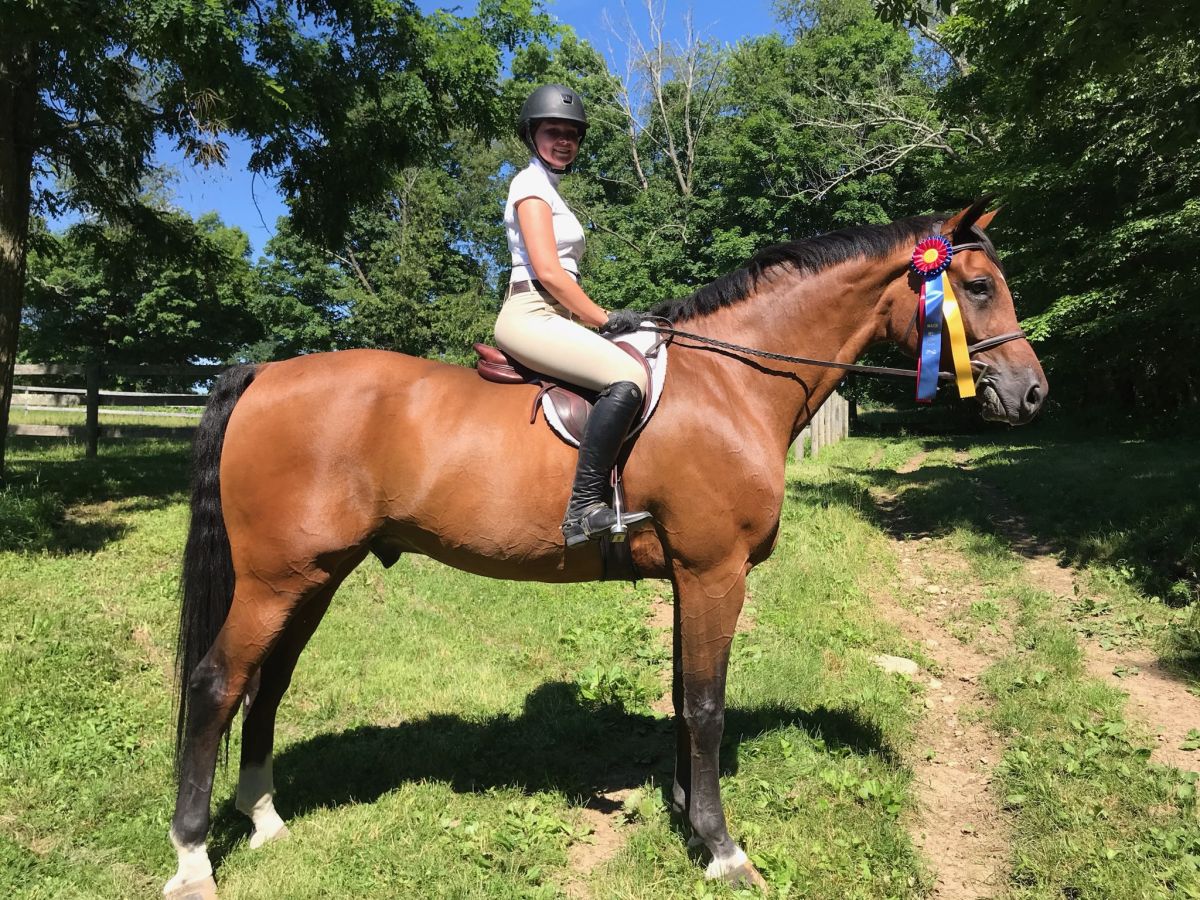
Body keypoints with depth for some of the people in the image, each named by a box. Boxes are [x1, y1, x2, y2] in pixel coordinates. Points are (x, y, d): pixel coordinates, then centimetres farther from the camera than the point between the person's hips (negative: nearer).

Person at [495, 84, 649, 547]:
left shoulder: (548, 189, 26)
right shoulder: (531, 183, -3)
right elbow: (547, 271, -15)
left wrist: (596, 319, 13)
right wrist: (604, 318, -9)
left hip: (554, 316, 10)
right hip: (530, 315, -10)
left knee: (646, 366, 11)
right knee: (627, 378, -30)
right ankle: (584, 509, -30)